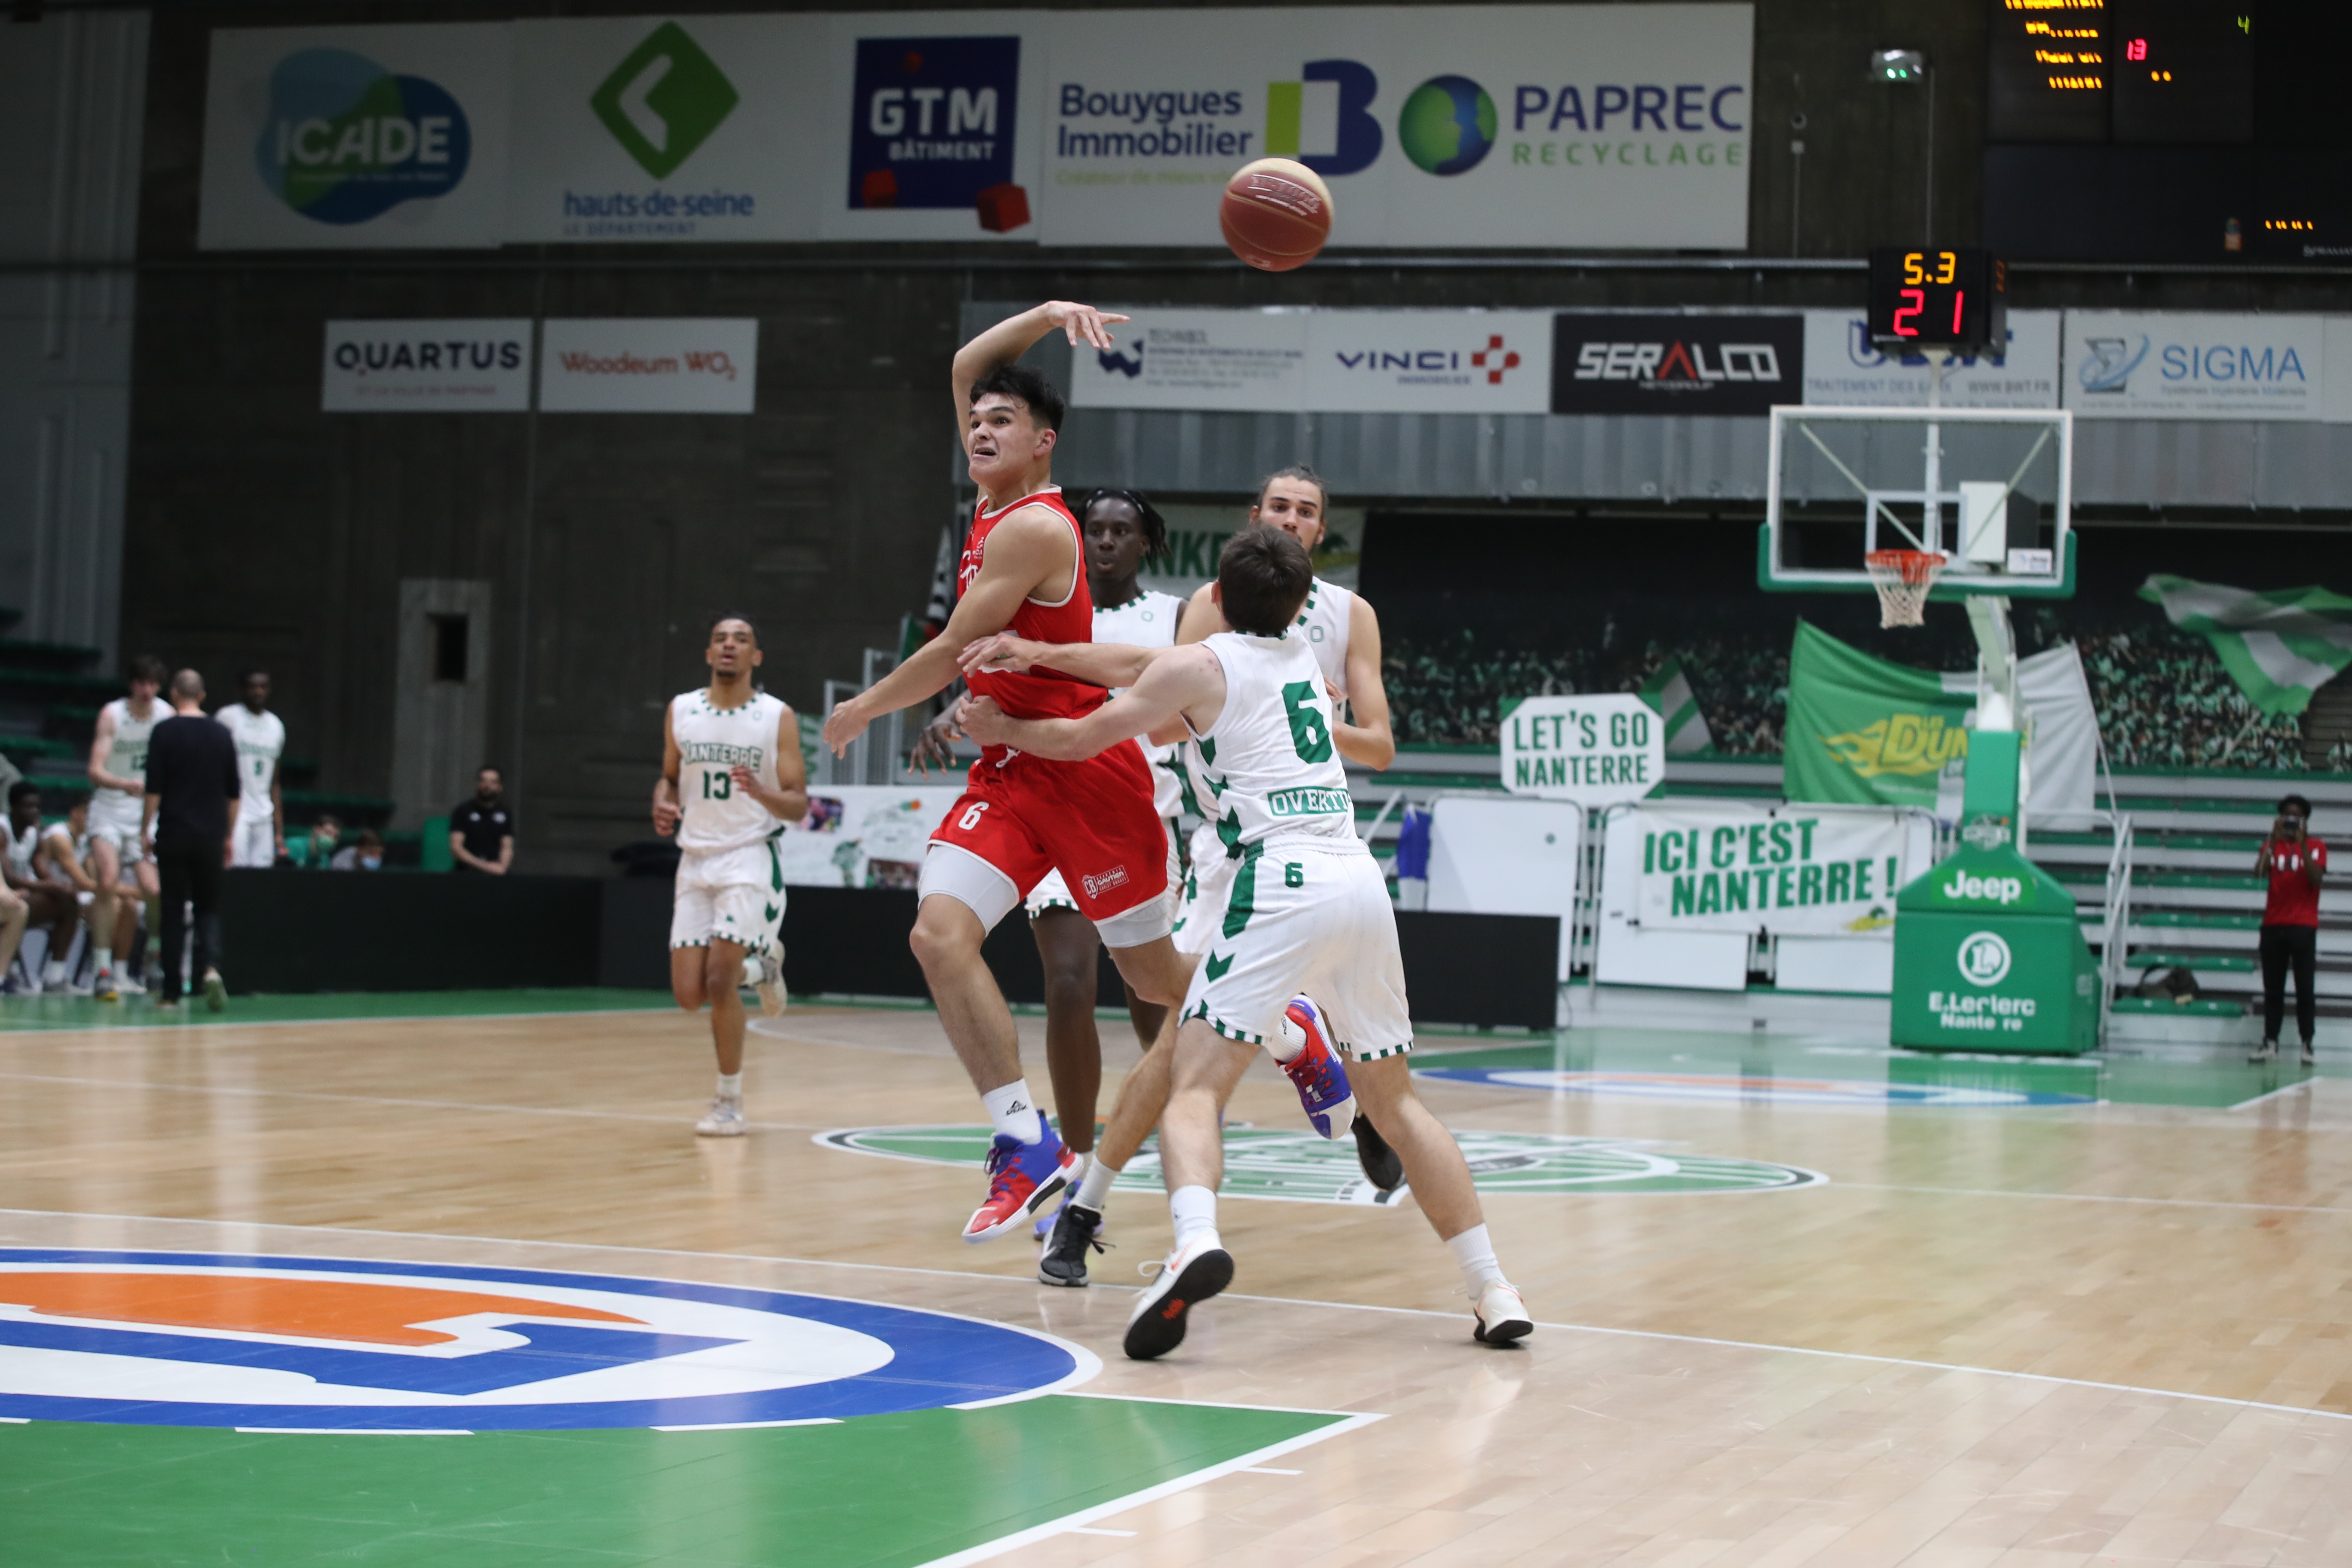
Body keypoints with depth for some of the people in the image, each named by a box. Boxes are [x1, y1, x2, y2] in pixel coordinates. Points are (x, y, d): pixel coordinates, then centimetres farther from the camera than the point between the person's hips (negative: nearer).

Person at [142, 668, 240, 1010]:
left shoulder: (165, 732, -4)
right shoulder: (222, 735, 6)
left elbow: (154, 789, -8)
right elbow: (235, 793, 9)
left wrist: (145, 829, 1)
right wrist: (228, 837, 18)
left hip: (174, 834, -2)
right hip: (211, 837, 2)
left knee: (173, 911, 5)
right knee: (209, 907, 11)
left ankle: (171, 992, 5)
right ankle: (211, 967, -16)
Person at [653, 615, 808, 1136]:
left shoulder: (777, 718, -7)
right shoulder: (680, 711, 4)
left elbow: (799, 805, -6)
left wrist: (762, 794, -27)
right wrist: (663, 804, -6)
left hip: (749, 857, -4)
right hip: (696, 859, 4)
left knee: (720, 980, -17)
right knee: (689, 995, 1)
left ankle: (730, 1102, -1)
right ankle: (760, 958, 34)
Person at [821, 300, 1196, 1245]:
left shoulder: (1031, 528, -16)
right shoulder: (997, 503, 10)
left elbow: (953, 655, -15)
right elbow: (965, 370, 18)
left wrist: (864, 709, -1)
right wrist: (1048, 316, 5)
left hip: (1086, 769, -8)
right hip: (1009, 768, 8)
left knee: (1155, 977, 5)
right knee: (940, 932, -15)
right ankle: (1028, 1144, -16)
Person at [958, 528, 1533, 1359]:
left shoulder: (1200, 664, 7)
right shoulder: (1301, 657, 25)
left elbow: (1081, 739, 15)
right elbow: (1149, 668, 33)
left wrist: (1002, 729, 33)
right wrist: (1038, 655, 34)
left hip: (1283, 879, -6)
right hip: (1362, 879, 6)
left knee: (1194, 1085, -9)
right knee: (1393, 1097, 17)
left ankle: (1195, 1243, -38)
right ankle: (1494, 1295, 13)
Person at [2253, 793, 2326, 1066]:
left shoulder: (2316, 847, 6)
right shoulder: (2272, 845, 11)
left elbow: (2317, 879, -10)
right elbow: (2259, 872, -7)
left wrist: (2302, 844, -15)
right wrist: (2275, 840, -16)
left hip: (2304, 927, -2)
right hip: (2273, 925, 2)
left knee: (2304, 987, -5)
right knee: (2273, 988, 2)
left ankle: (2308, 1044, -4)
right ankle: (2270, 1042, 3)